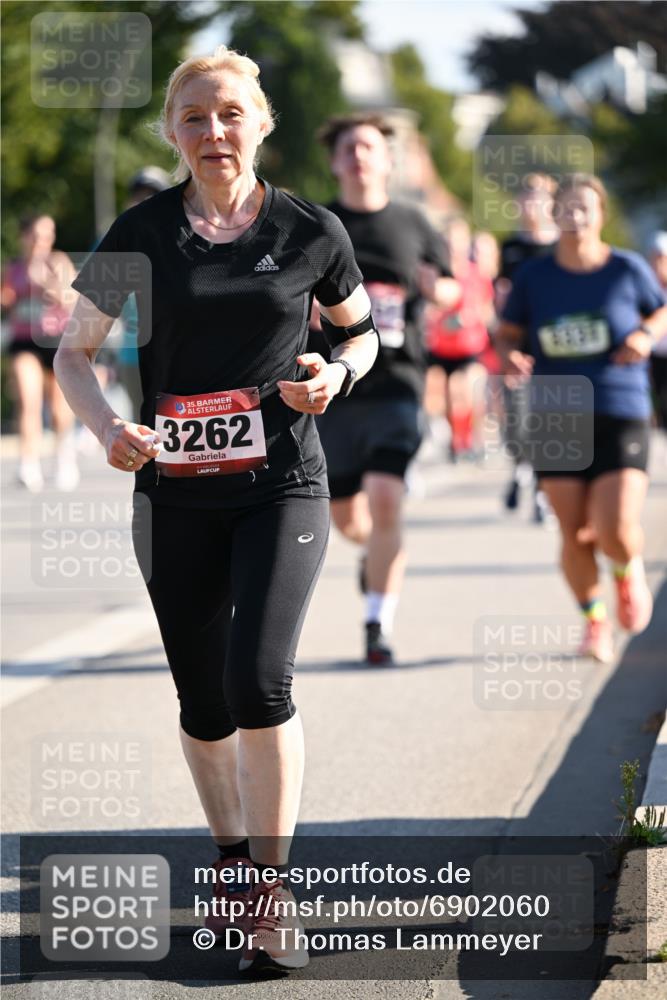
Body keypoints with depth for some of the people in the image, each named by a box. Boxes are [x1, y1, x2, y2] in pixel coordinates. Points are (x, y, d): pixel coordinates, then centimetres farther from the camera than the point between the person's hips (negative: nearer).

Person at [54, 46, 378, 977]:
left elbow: (359, 330, 15)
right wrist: (110, 426, -12)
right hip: (177, 494, 2)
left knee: (258, 679, -18)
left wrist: (335, 372, -7)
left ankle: (272, 891, -7)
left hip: (282, 485, -2)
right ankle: (232, 860, 32)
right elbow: (74, 352, 7)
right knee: (204, 700, 9)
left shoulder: (312, 231, -1)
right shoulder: (141, 234, -1)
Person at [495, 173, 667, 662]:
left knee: (617, 534, -13)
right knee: (575, 535, -2)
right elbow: (507, 333, 10)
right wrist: (511, 357, -11)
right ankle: (595, 620, 22)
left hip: (621, 416, -1)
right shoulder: (534, 276, 2)